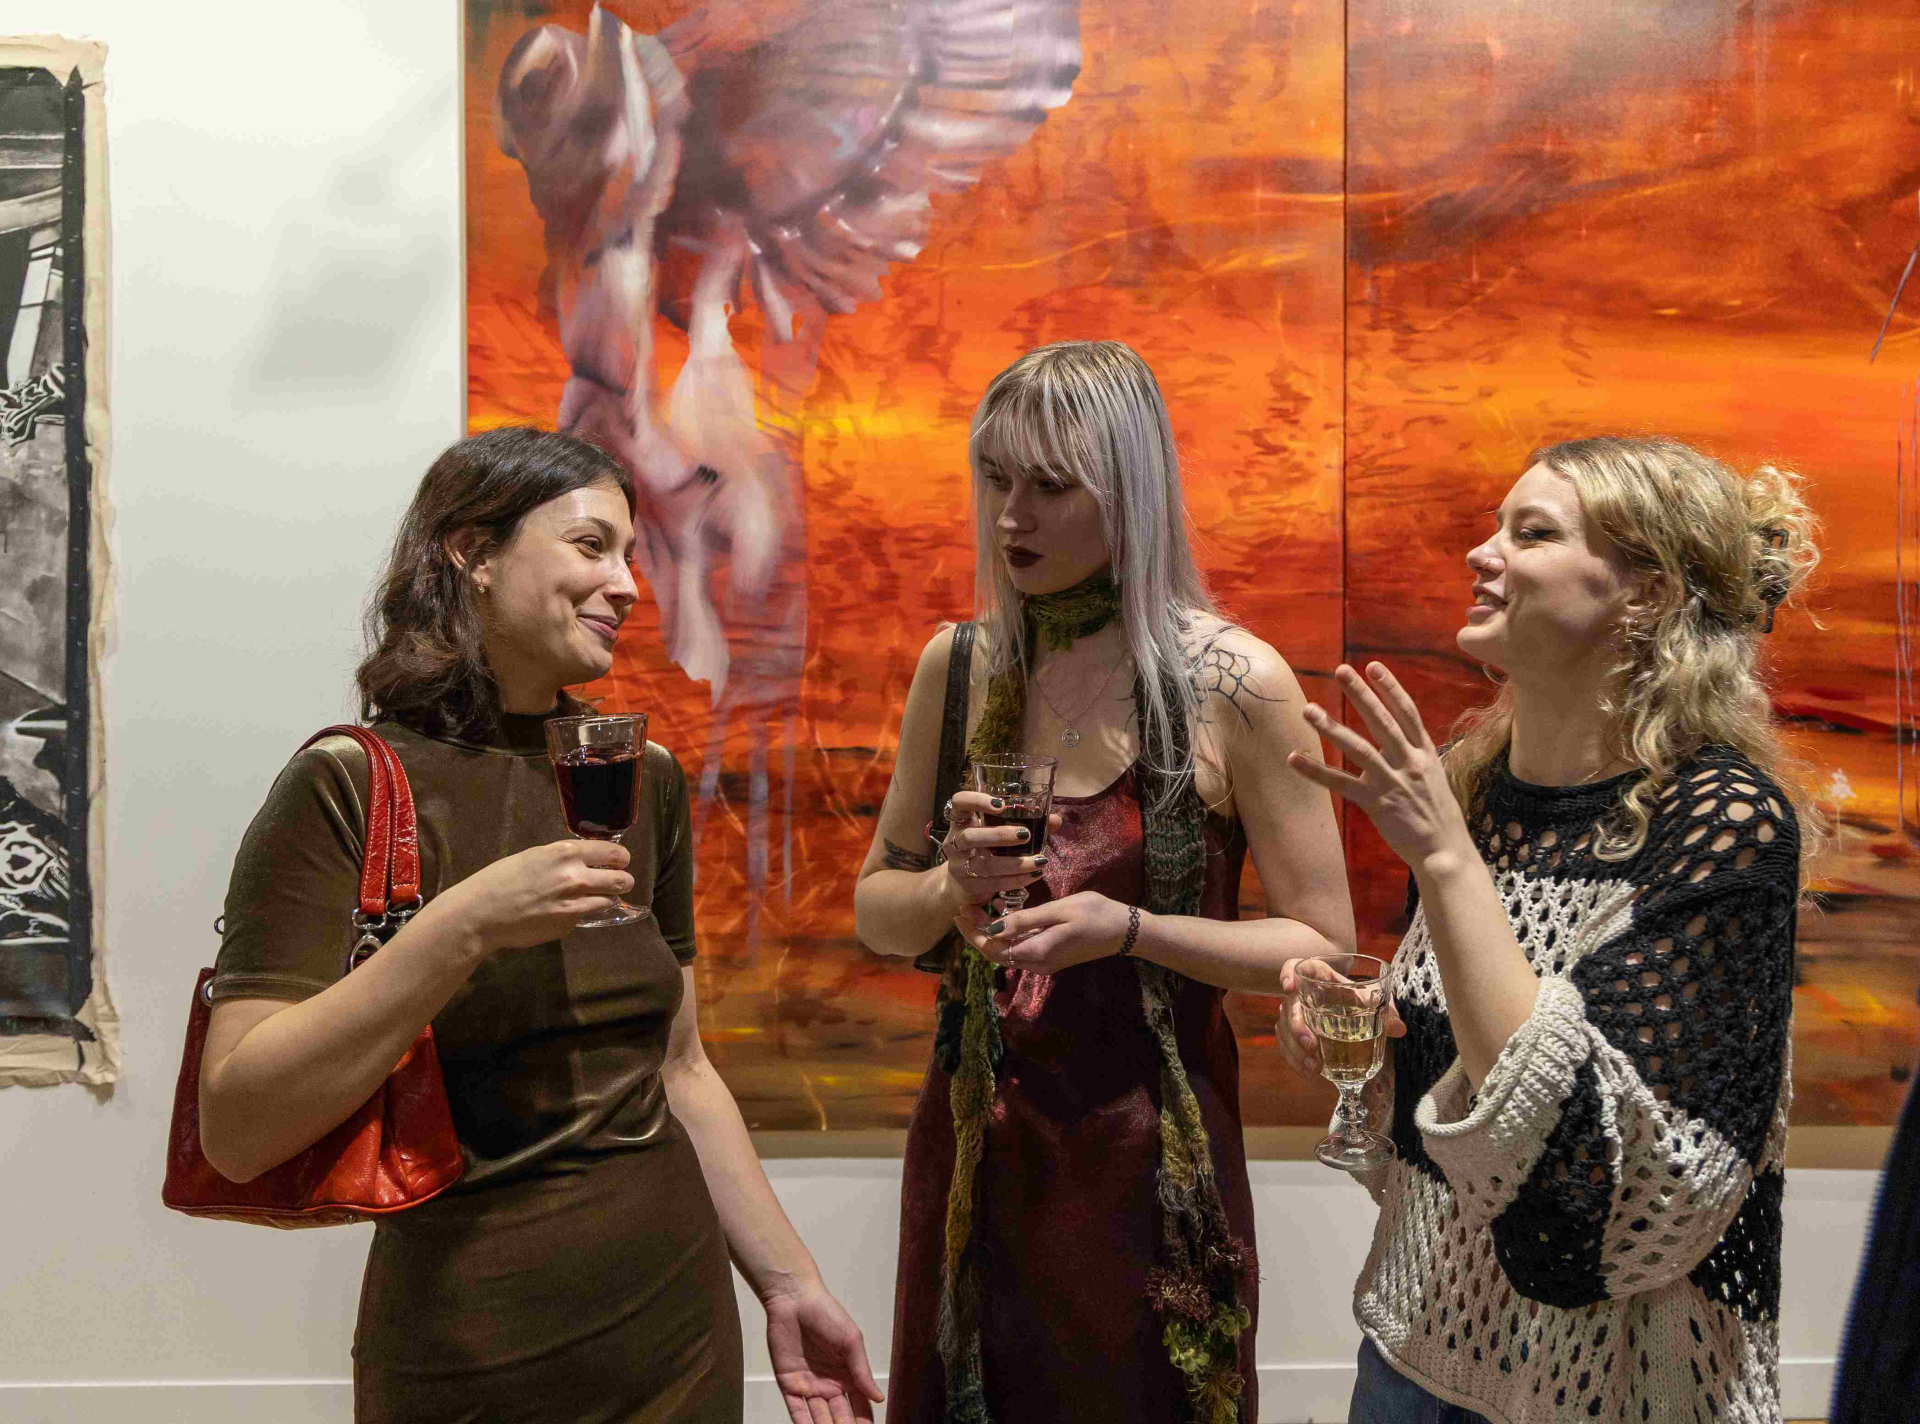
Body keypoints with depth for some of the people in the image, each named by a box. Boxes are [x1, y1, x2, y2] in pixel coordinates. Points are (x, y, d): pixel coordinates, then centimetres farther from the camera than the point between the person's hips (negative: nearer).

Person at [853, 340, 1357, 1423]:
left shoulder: (1237, 684, -13)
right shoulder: (959, 666, -1)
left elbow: (1324, 945, -8)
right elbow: (877, 915, 6)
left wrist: (1124, 928, -21)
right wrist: (954, 887, -15)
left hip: (1149, 1155, -3)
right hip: (974, 1147, 4)